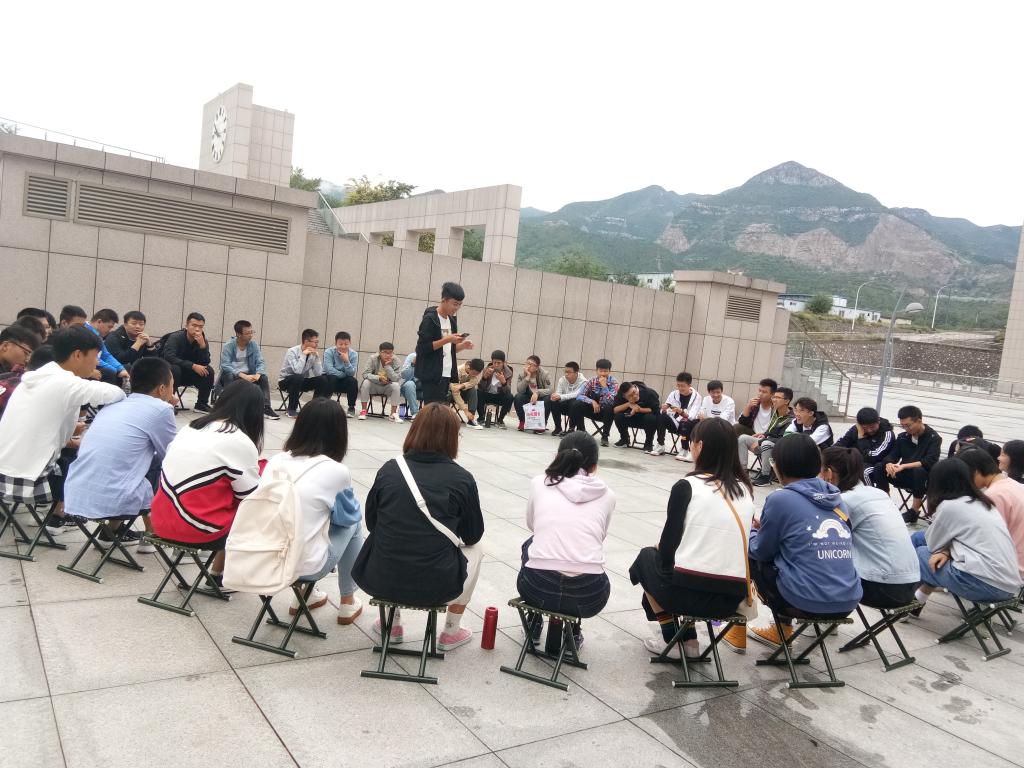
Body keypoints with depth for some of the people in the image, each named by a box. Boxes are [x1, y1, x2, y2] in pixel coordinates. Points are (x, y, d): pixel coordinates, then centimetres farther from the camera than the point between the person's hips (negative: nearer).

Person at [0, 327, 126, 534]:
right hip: (26, 483, -8)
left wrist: (66, 438, 8)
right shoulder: (66, 384, -17)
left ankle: (57, 515, 29)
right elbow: (117, 394, -26)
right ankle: (57, 517, 22)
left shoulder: (35, 378, 9)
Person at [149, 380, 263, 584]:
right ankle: (219, 573, 20)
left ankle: (220, 570, 22)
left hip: (162, 520, 8)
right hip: (196, 528, -8)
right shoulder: (240, 442, -13)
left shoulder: (193, 425, 8)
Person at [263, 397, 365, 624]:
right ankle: (347, 603, 29)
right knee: (352, 524, 20)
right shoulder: (336, 471, -13)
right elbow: (349, 515, 6)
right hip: (305, 567, -5)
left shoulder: (275, 461, 0)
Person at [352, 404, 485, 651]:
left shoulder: (388, 470, -4)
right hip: (436, 587, -2)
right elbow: (472, 535, 5)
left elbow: (371, 524, 9)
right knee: (476, 548, 27)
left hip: (380, 581, 2)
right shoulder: (462, 479, -8)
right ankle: (451, 632, 31)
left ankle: (392, 623, 37)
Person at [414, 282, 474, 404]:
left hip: (446, 375, 8)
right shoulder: (430, 319, -10)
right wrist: (447, 339, -21)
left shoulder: (452, 321, 14)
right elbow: (423, 347, -17)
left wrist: (462, 346, 2)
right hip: (432, 375, -8)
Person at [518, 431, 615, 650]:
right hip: (588, 595, 0)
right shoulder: (607, 495, 11)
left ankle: (534, 622, 37)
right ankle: (571, 631, 26)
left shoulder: (539, 483, 9)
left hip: (538, 589, 0)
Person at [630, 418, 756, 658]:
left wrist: (660, 548, 18)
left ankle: (670, 639, 24)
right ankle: (688, 639, 27)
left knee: (647, 557, 26)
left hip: (691, 591, -5)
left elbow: (668, 546, -5)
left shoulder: (686, 486, -7)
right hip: (732, 597, 5)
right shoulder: (744, 489, 9)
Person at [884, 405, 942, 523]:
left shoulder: (933, 438, -9)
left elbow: (930, 462, -22)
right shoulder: (903, 437, 6)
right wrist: (889, 464, -23)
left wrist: (904, 466, -32)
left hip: (925, 478, -4)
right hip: (906, 477, 4)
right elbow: (892, 455, 2)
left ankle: (914, 511, -27)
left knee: (919, 471, -38)